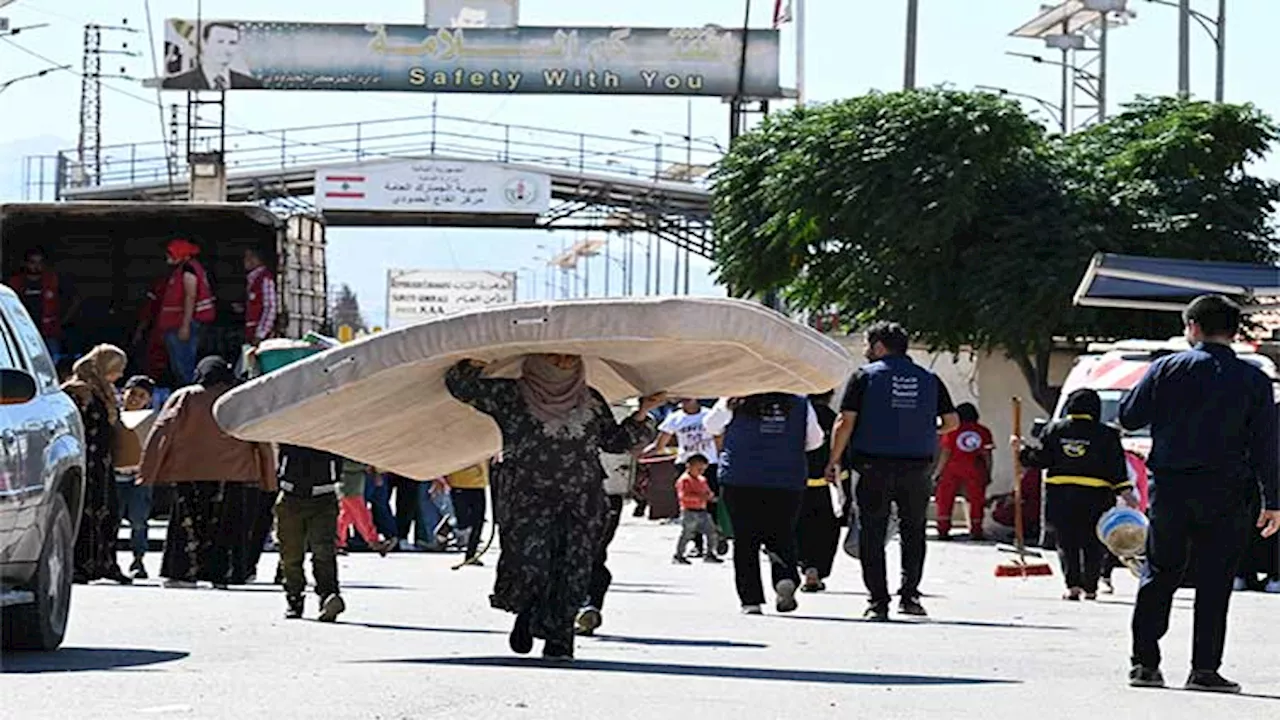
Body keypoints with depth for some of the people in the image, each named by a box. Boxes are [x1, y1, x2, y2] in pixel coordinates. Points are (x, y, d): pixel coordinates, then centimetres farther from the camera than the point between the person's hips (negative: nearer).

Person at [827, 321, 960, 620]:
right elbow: (952, 422, 11)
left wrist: (834, 461, 1)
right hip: (917, 467, 3)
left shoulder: (865, 376, -1)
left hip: (874, 468, -3)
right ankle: (909, 595, 4)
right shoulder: (929, 380, 9)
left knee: (872, 535, 3)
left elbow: (845, 422, -6)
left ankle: (878, 602, -2)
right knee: (913, 531, 14)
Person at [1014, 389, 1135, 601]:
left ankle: (1073, 585, -7)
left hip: (1060, 495, 1)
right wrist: (1126, 493, -4)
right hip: (1095, 496, -1)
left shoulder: (1054, 430, 4)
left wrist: (1021, 449, 20)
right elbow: (1116, 467, -4)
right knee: (1093, 544, 7)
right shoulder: (1105, 434, 0)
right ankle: (1090, 588, 6)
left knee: (1067, 543, 5)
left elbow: (1038, 459, 4)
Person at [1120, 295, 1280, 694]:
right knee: (1214, 582, 3)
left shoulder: (1167, 369, -1)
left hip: (1170, 488, 1)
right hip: (1225, 494, -1)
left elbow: (1129, 417, 3)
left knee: (1158, 575, 10)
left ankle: (1145, 664, 8)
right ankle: (1204, 669, 0)